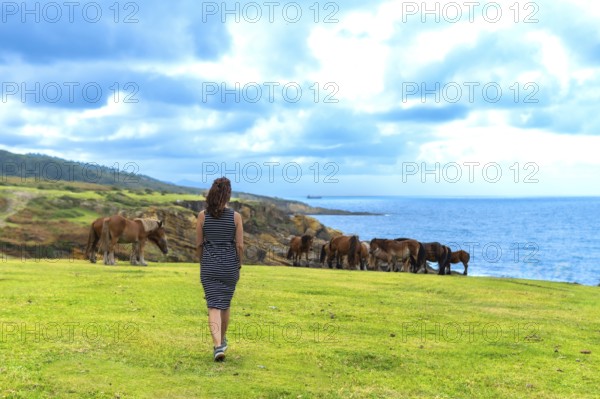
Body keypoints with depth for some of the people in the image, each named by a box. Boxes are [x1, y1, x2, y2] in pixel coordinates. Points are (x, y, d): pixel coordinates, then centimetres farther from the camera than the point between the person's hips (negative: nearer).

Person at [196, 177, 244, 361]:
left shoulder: (203, 215, -5)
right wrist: (239, 264, 10)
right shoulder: (235, 216, -8)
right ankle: (222, 340, 35)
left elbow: (198, 243, 1)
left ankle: (218, 346, -16)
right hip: (229, 265, 1)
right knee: (225, 304, 18)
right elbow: (240, 245, -6)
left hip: (209, 265, 0)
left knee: (214, 306, -1)